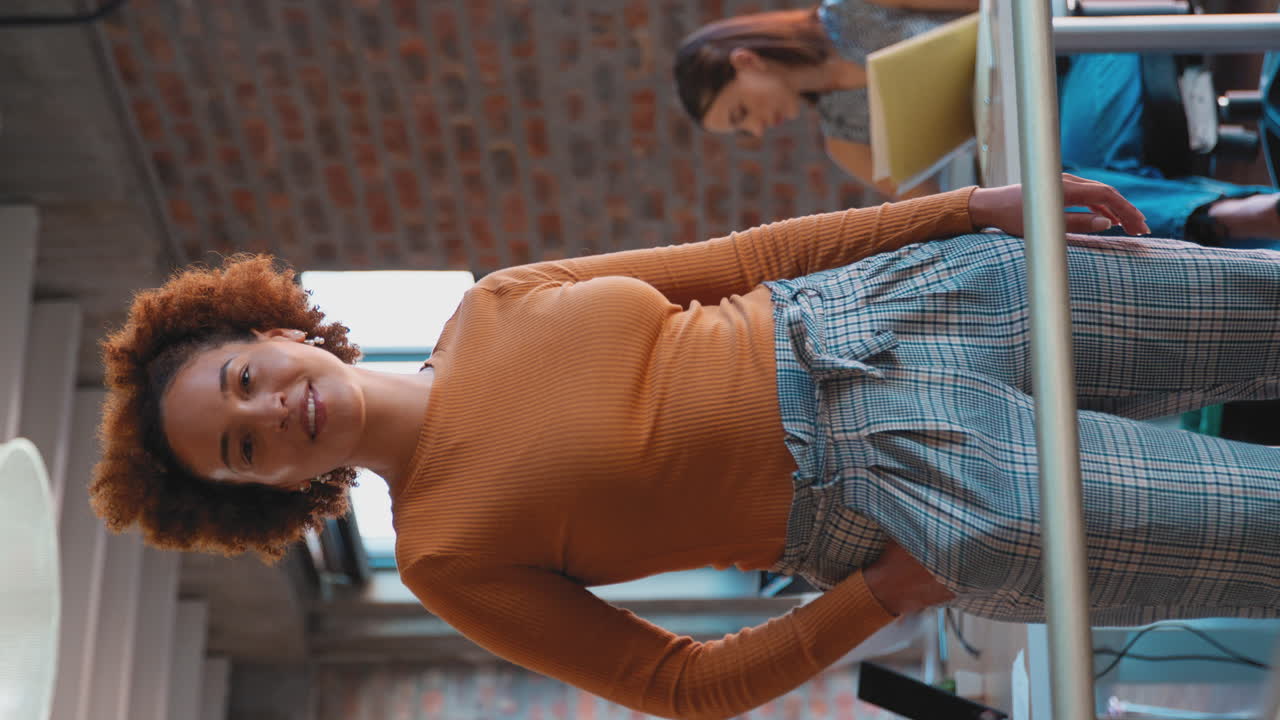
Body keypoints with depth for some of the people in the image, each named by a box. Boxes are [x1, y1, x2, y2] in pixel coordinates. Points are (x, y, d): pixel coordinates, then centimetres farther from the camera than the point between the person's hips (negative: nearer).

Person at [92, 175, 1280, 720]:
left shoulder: (493, 307, 7)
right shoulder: (446, 554, -4)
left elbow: (744, 256, 9)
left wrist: (975, 205, 1)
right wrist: (883, 595, -16)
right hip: (890, 482, -4)